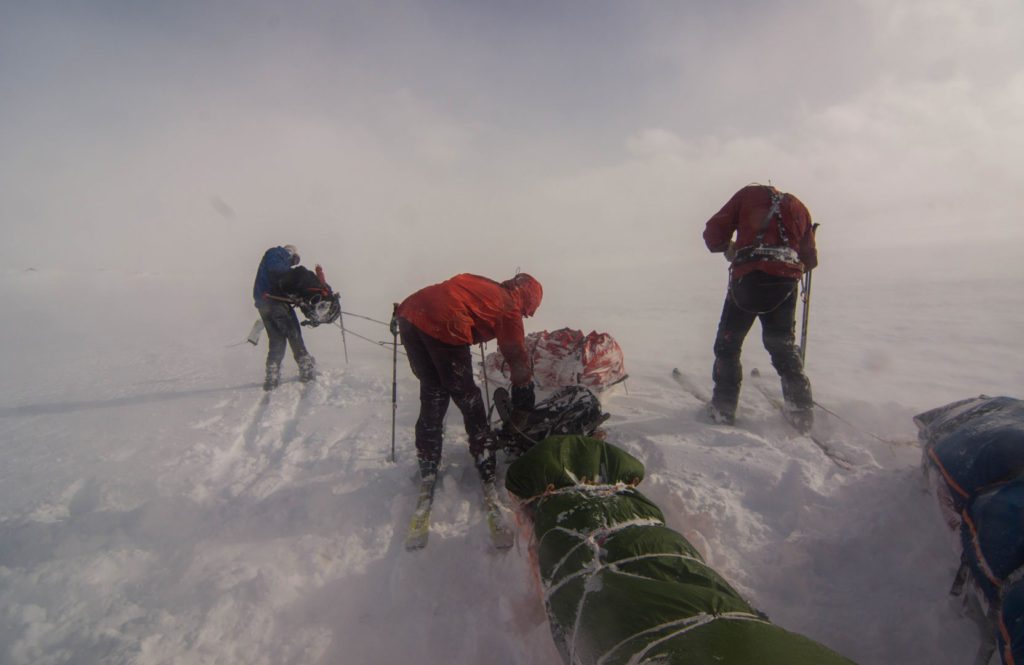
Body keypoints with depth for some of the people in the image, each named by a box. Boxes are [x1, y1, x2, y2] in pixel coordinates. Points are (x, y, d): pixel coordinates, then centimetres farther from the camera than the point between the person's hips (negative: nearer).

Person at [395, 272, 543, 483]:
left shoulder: (484, 285, 30)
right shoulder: (509, 307, 12)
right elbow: (517, 354, 15)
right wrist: (525, 387, 27)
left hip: (409, 311, 7)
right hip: (443, 325, -7)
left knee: (432, 394, 21)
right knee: (468, 399, 12)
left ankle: (427, 468, 30)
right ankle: (486, 467, 24)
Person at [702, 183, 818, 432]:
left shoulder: (749, 193, 15)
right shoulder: (798, 206, 25)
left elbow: (714, 232, 3)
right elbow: (810, 259, 21)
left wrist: (728, 247, 22)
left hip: (749, 277, -4)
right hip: (786, 281, 4)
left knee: (728, 342, 8)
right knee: (783, 345, 18)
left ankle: (724, 406, 4)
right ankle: (801, 409, 14)